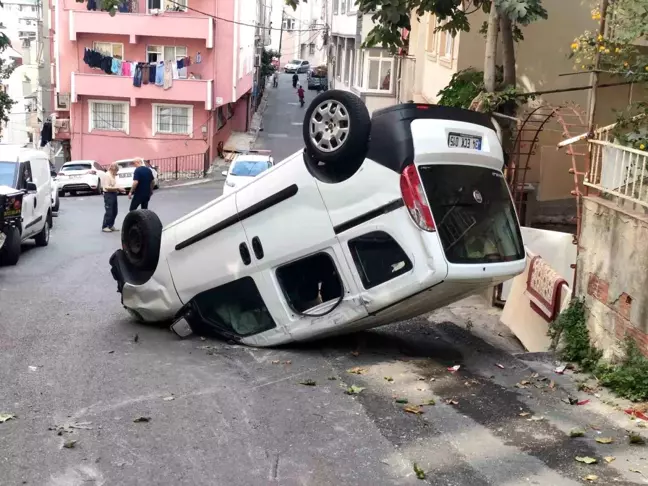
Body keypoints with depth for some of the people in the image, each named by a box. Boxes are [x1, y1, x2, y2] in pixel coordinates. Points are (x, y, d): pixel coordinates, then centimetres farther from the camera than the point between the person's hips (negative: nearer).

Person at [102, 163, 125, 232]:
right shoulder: (107, 175, -15)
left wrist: (119, 190, 8)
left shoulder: (113, 175, 14)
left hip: (114, 195, 9)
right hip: (108, 195, -9)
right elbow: (107, 187, -22)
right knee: (109, 212, -8)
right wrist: (117, 188, -23)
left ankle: (111, 226, 21)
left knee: (114, 212, 12)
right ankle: (104, 227, 0)